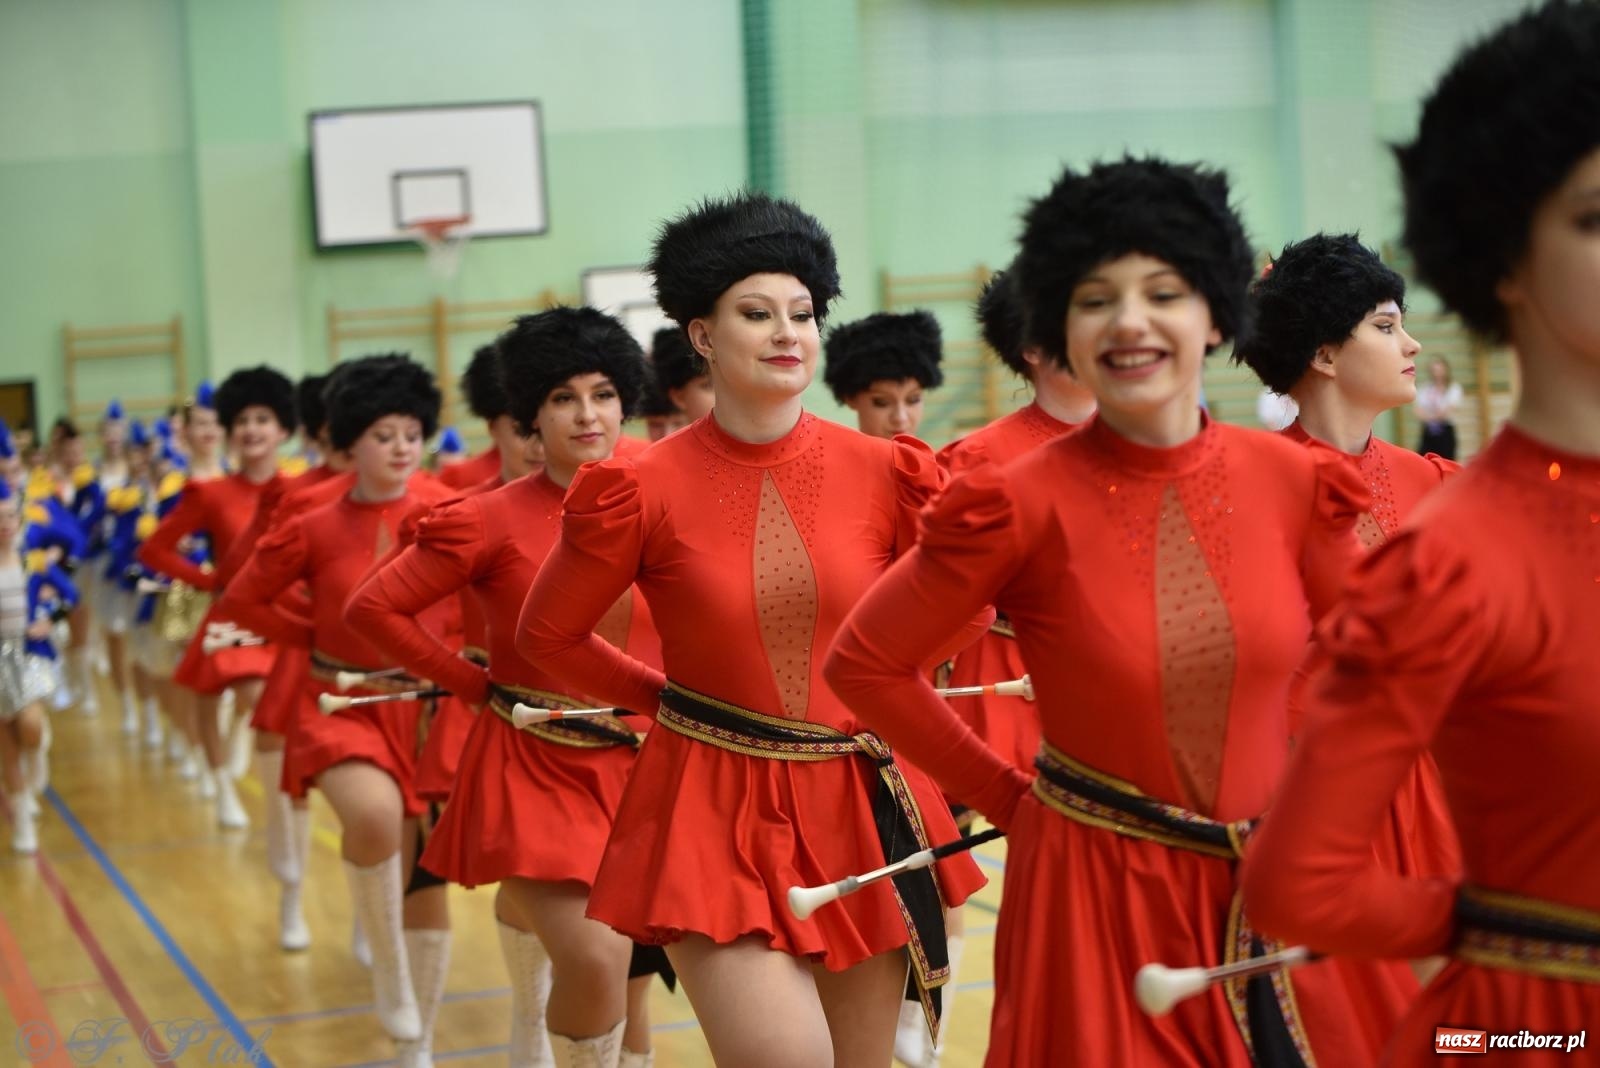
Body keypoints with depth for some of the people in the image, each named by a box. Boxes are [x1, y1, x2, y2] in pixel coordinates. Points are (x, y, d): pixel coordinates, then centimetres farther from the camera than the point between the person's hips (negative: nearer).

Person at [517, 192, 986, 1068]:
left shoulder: (884, 473, -3)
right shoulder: (641, 491, -9)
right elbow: (546, 637, 6)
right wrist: (669, 697, 7)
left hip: (865, 805, 3)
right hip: (715, 809, -3)